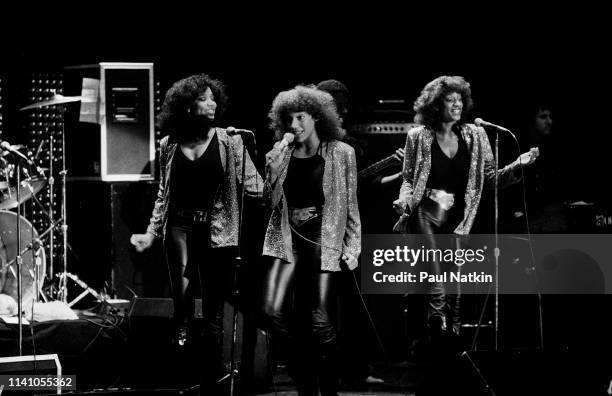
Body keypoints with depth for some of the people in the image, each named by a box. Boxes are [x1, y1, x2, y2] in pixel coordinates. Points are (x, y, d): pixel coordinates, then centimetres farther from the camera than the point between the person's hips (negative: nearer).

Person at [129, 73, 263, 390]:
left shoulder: (228, 141, 1)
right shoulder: (170, 146, 7)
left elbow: (253, 185, -2)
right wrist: (151, 233, 15)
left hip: (214, 230, -1)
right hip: (180, 226, 1)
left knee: (213, 310, 2)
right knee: (181, 292, -24)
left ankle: (210, 381, 9)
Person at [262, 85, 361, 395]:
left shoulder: (341, 154, 1)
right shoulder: (280, 154, 9)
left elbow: (351, 205, 4)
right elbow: (270, 201, 9)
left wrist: (353, 247, -1)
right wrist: (273, 169, -5)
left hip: (324, 240, -3)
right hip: (287, 239, 3)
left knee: (318, 321, -8)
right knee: (272, 311, -13)